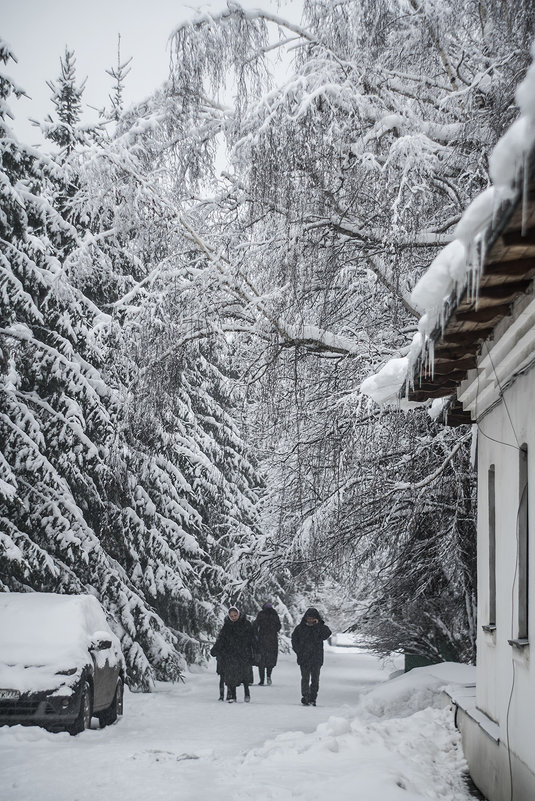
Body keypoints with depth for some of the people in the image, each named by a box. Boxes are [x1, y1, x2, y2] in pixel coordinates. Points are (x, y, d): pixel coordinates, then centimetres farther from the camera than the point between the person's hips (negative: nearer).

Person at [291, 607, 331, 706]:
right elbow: (294, 640, 10)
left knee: (315, 679, 4)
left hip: (317, 658, 1)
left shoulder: (320, 627, 4)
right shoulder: (300, 628, 5)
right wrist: (299, 651, -2)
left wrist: (318, 625, -20)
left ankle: (312, 699, 12)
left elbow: (327, 634, -15)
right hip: (304, 657, -1)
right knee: (305, 678, -9)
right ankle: (305, 698, -9)